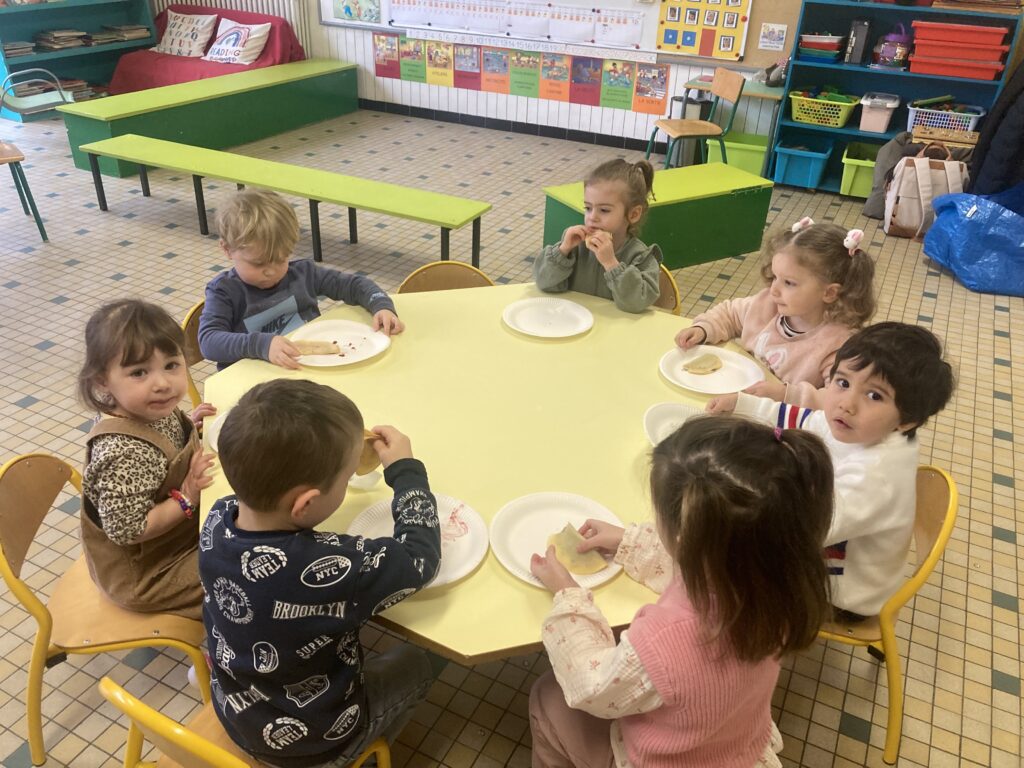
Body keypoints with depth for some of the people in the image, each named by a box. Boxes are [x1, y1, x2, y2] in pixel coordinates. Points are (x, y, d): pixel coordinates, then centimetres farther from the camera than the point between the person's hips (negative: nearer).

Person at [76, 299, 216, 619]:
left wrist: (188, 426, -5)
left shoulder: (152, 411, -12)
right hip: (145, 574, -8)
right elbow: (126, 530, -30)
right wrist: (187, 498, -27)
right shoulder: (122, 452, -36)